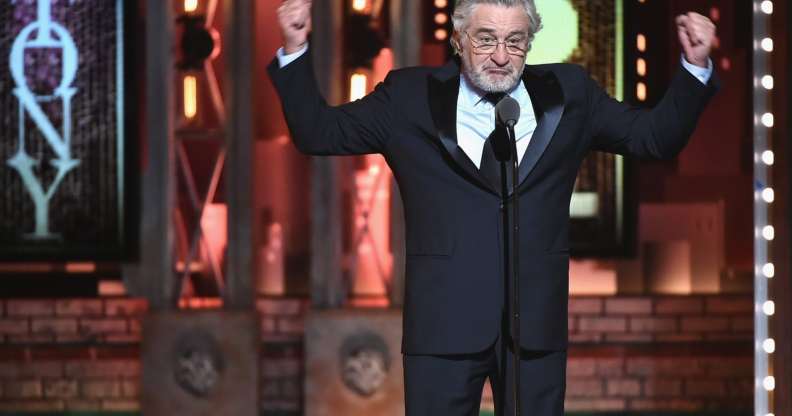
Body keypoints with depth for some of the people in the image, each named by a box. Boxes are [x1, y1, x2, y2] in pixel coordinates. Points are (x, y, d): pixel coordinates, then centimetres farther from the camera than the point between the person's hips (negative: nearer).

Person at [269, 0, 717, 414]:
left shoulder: (567, 93, 9)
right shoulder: (410, 97, 5)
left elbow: (657, 136, 11)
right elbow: (319, 132, 8)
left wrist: (695, 67, -1)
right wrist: (295, 51, -3)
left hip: (537, 324, 1)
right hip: (444, 324, -1)